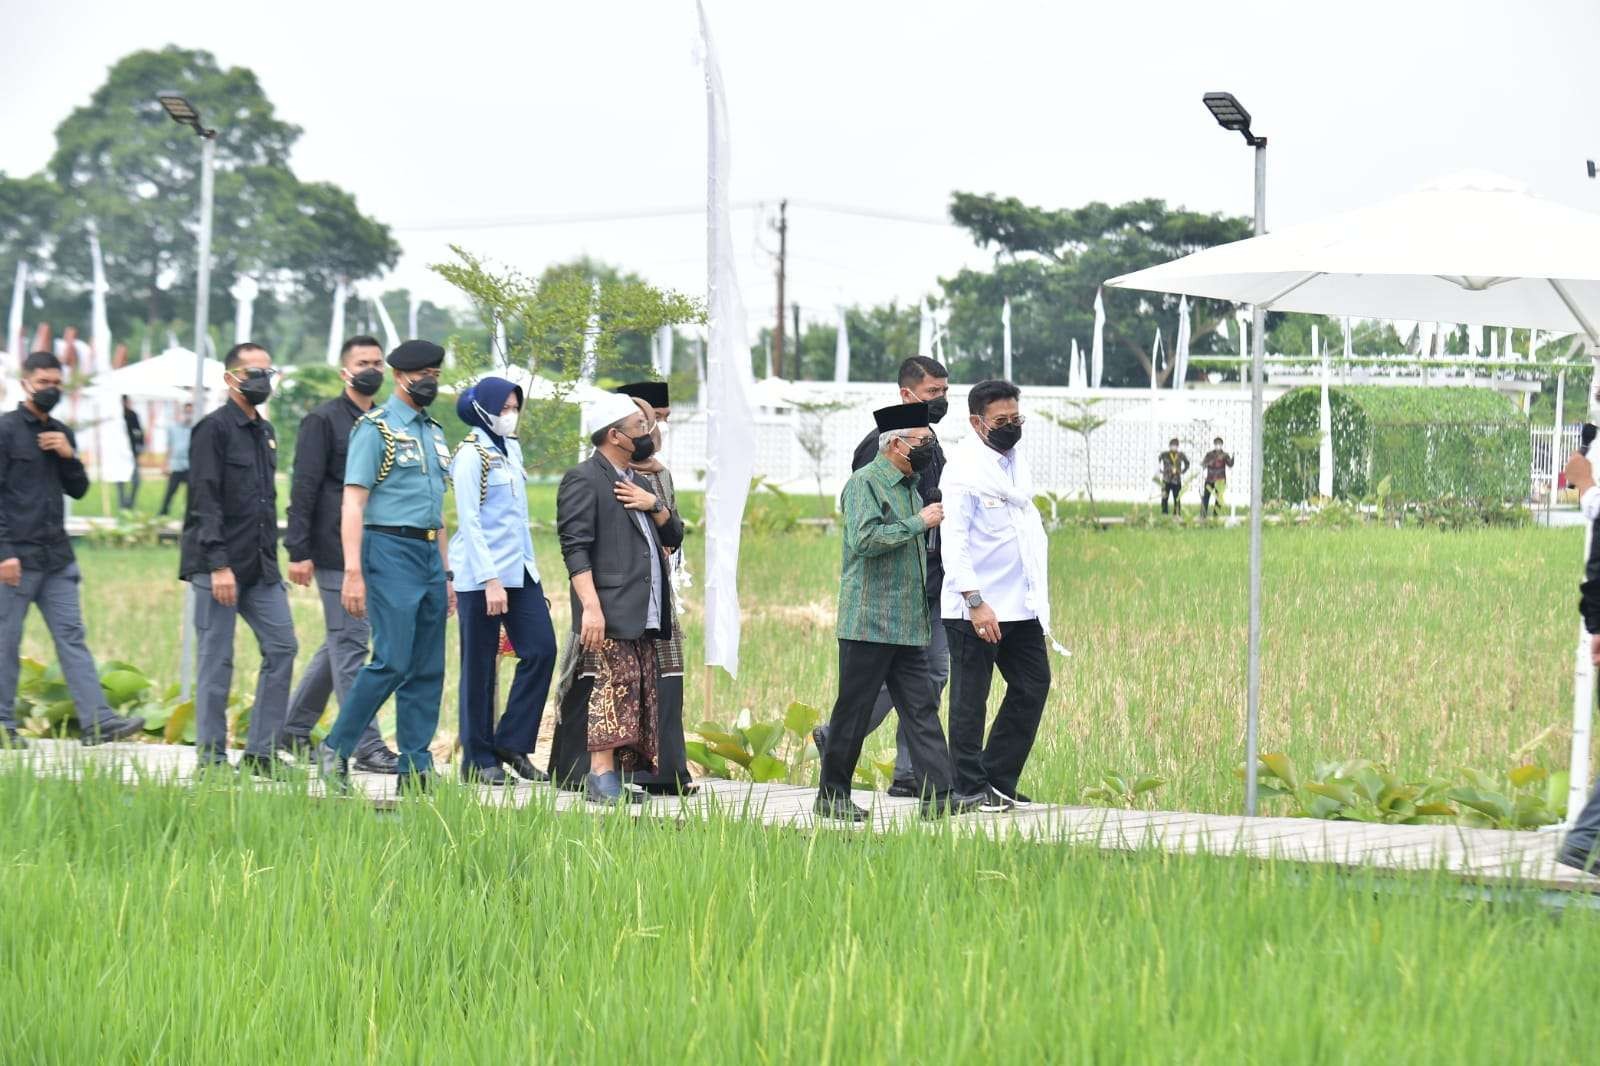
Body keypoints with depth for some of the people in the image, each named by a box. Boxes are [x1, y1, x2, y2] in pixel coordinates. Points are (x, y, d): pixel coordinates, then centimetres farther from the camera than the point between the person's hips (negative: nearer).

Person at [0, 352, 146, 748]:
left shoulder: (60, 433, 15)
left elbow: (79, 490, 18)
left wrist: (69, 456, -3)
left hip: (57, 557, 6)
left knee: (72, 637, 0)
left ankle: (97, 722, -6)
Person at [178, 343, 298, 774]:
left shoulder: (265, 431, 17)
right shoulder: (214, 429, -8)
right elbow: (205, 501, -14)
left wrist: (272, 561, 16)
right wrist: (218, 565, -21)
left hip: (260, 569, 8)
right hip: (217, 564, -8)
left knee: (282, 647, 0)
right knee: (216, 660, -3)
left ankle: (261, 752, 4)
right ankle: (211, 758, 2)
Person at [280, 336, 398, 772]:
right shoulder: (324, 421, -5)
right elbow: (304, 488, -9)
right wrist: (298, 551, -14)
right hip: (336, 552, -8)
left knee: (340, 644, 13)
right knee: (349, 645, -6)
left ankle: (293, 726, 25)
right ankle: (366, 747, -7)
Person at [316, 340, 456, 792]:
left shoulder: (433, 432, 18)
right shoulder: (376, 428, -6)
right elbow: (353, 504, -11)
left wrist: (447, 573, 20)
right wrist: (353, 573, -19)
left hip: (429, 554, 8)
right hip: (390, 551, -8)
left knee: (428, 669, 4)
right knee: (392, 661, -14)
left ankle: (416, 772, 7)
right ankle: (335, 749, -3)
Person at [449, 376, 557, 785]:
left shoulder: (511, 449, 14)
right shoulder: (471, 455, -10)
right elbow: (469, 521, -14)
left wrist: (529, 561, 17)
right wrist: (490, 580, -19)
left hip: (519, 571, 8)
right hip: (480, 575, -8)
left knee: (541, 651, -1)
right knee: (480, 667, -1)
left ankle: (512, 744, 8)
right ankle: (478, 760, 5)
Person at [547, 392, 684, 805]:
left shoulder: (635, 482, 23)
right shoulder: (584, 480, -5)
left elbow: (674, 535, 24)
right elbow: (575, 548, -14)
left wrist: (654, 505, 3)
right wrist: (590, 606, -22)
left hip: (645, 615, 9)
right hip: (609, 614, -9)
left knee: (638, 691, 7)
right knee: (611, 687, -13)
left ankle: (625, 771, 9)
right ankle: (601, 776, -14)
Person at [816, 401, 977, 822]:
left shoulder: (909, 486, 18)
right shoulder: (864, 483, -9)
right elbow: (866, 538, -23)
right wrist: (920, 523, -16)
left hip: (908, 626, 8)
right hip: (868, 623, -8)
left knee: (922, 709, 0)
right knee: (853, 710, -2)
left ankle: (938, 794, -4)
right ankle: (832, 795, 7)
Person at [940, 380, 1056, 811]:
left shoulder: (1015, 460, 13)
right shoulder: (965, 467, -13)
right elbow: (953, 538, -19)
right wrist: (975, 602, -25)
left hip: (1020, 605, 8)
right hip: (976, 608, -8)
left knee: (1032, 686, 9)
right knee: (970, 700, 0)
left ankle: (998, 780, 17)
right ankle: (971, 789, 7)